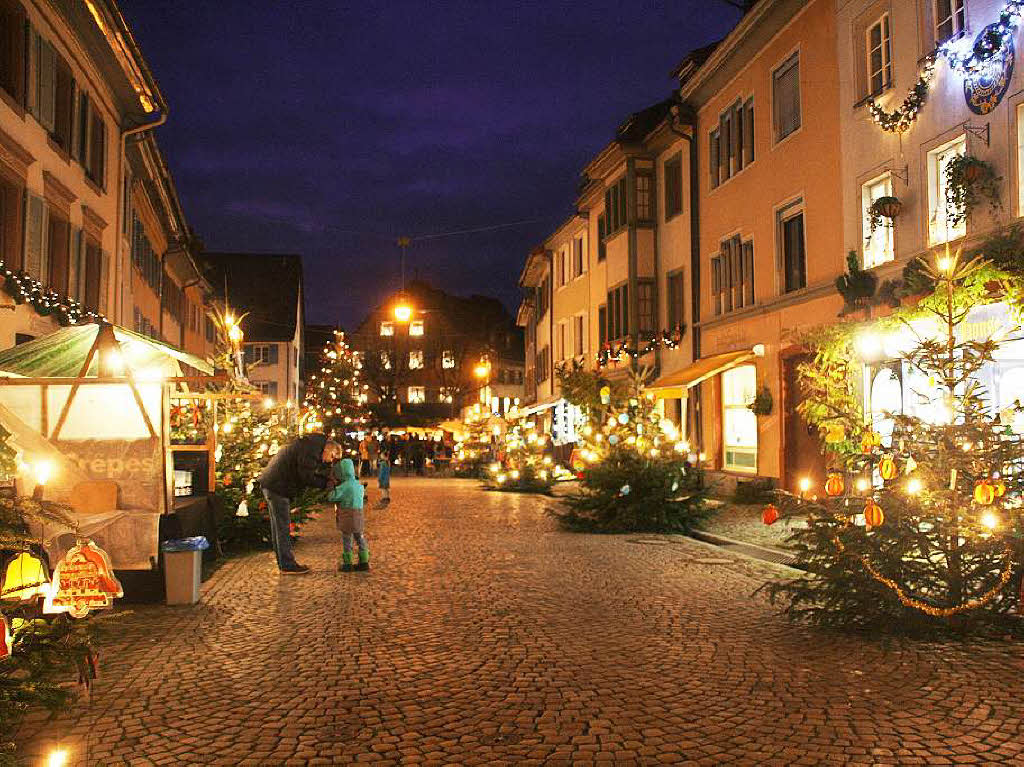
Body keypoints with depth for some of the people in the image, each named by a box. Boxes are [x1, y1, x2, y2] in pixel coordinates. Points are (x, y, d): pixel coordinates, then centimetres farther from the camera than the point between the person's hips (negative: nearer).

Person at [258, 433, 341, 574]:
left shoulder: (311, 446, 16)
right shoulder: (311, 448, -16)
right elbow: (307, 477, -20)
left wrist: (327, 479, 3)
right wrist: (325, 483, -9)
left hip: (271, 484, 11)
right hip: (277, 487, -11)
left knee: (278, 527, 14)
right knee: (283, 527, -4)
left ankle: (284, 564, 22)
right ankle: (287, 566, 2)